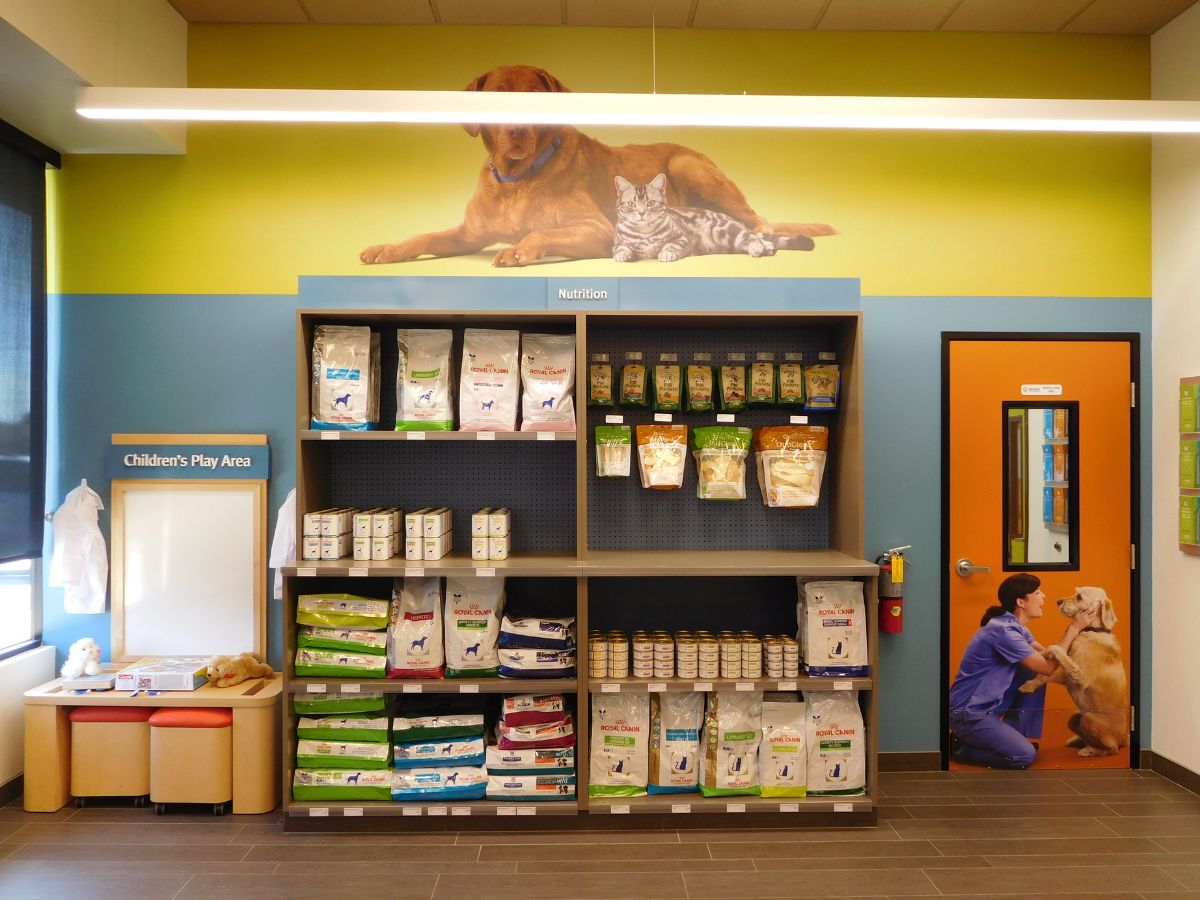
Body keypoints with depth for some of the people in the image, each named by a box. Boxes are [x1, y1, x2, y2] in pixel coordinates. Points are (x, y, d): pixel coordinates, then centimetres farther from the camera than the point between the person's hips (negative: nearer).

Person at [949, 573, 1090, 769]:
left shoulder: (1016, 626, 8)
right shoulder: (1003, 630, -24)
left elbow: (1047, 656, 7)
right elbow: (1049, 667, -18)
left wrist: (1073, 627, -3)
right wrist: (1073, 628, -13)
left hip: (990, 706, 10)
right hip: (968, 714, -10)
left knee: (1037, 674, 4)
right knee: (1025, 756, -19)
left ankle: (1015, 737, 10)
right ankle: (963, 748, 1)